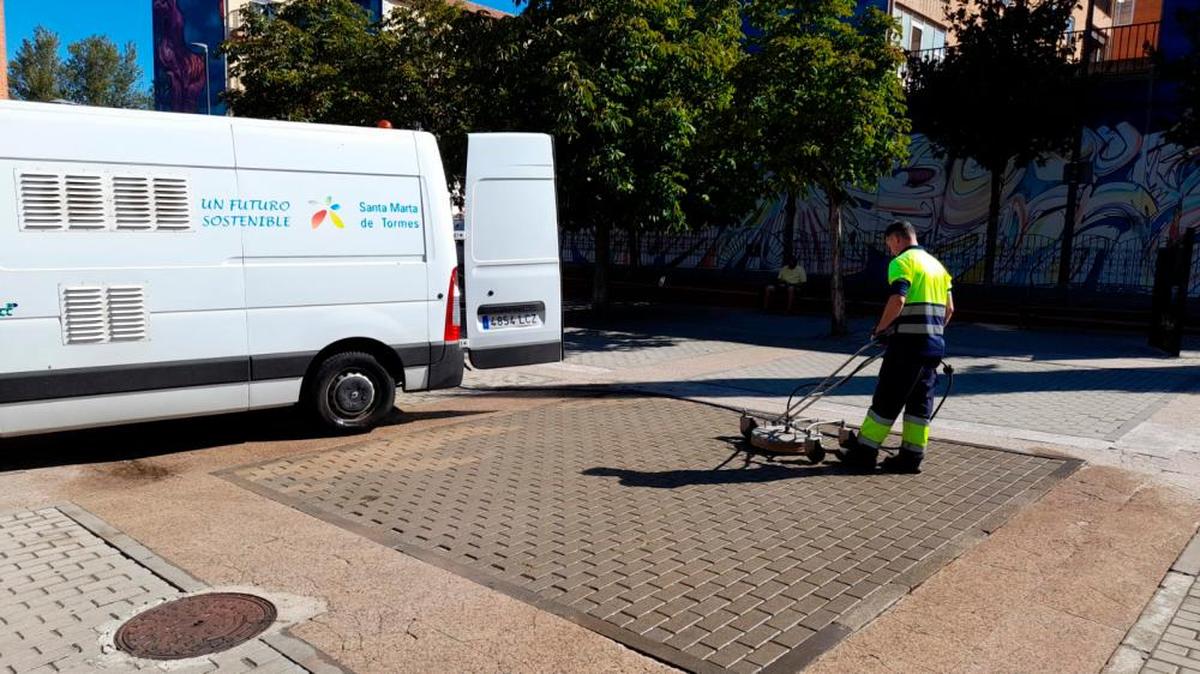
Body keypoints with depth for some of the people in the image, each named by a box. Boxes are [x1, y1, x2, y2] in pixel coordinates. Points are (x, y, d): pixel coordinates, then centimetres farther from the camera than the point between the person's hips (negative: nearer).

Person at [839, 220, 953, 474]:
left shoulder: (902, 262, -7)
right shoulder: (937, 264, 19)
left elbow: (897, 301, -20)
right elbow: (949, 308, 18)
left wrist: (880, 328, -8)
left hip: (908, 342, -8)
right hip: (934, 345, 8)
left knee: (886, 398, -3)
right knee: (921, 401, 10)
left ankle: (864, 452, 3)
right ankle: (911, 456, 13)